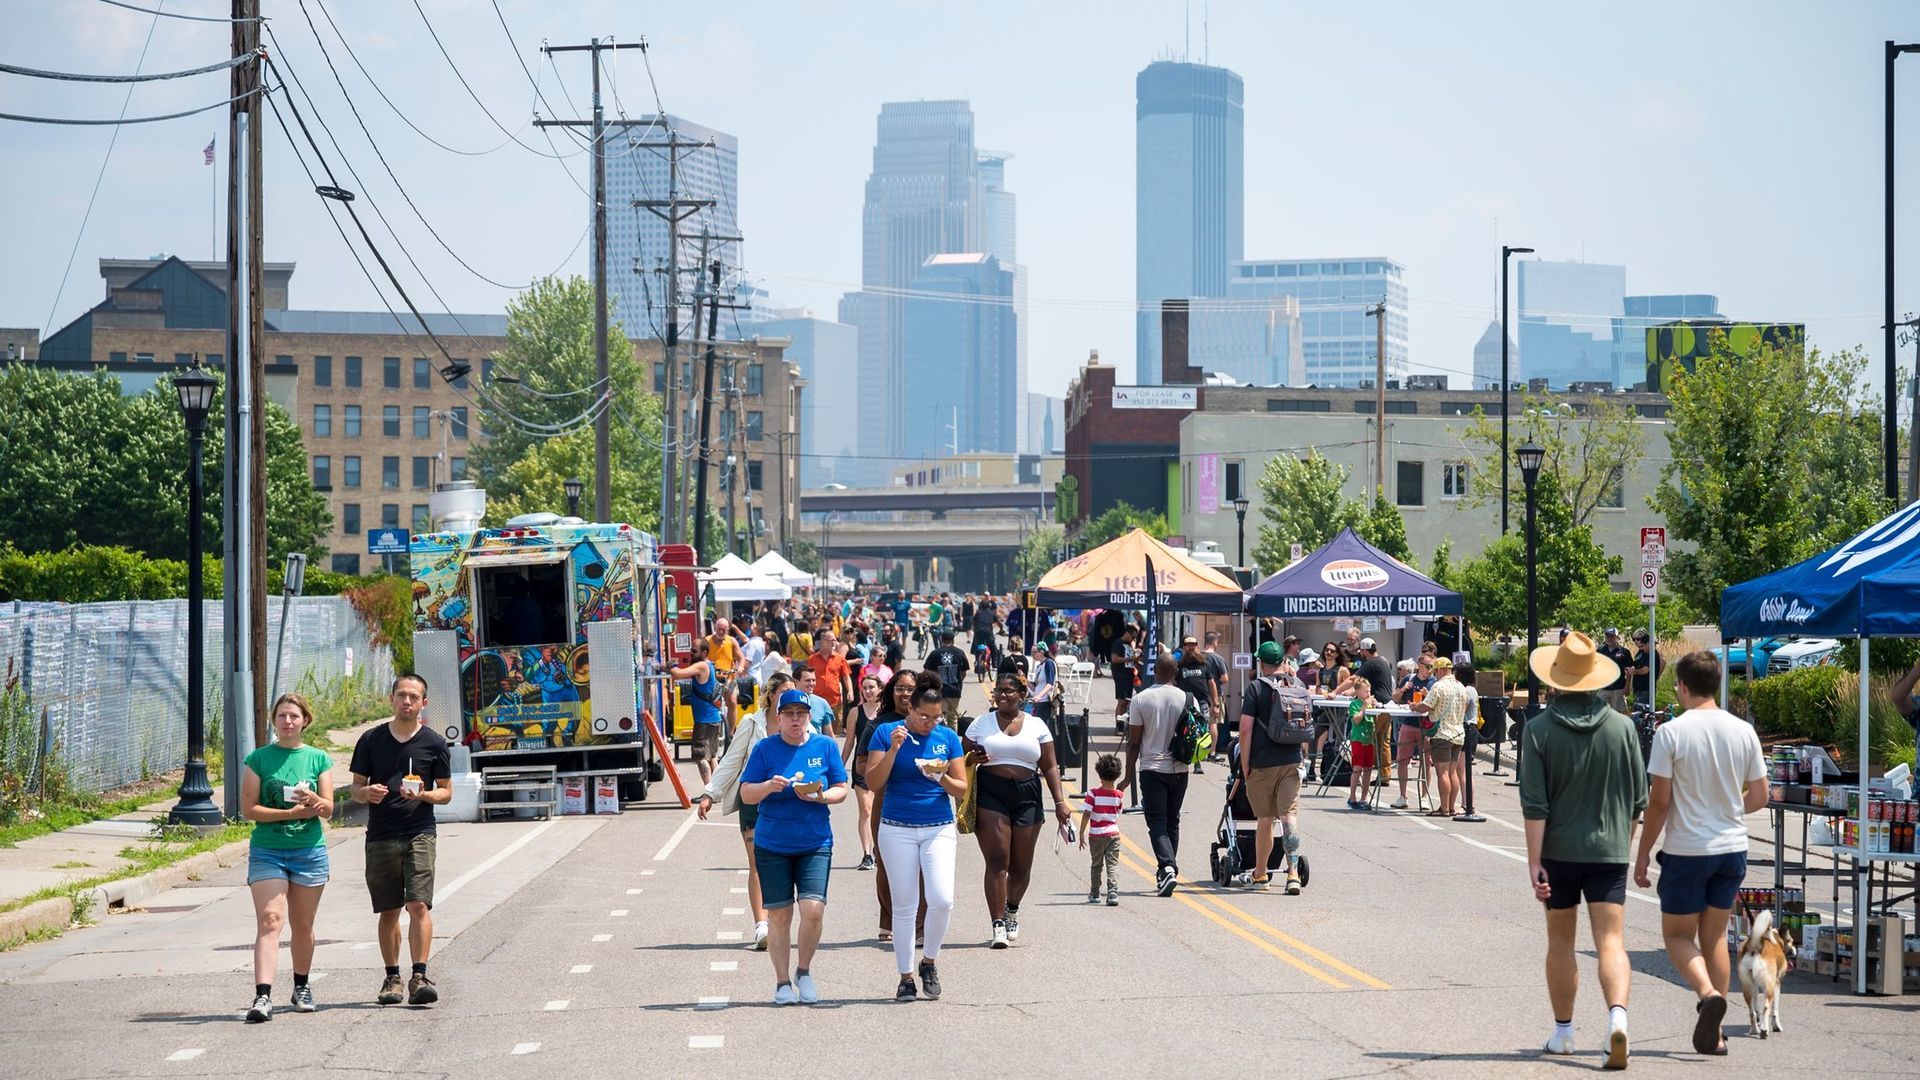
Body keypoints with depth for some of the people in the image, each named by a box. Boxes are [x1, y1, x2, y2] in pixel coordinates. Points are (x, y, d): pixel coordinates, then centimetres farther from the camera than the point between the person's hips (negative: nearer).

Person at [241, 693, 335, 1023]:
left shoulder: (318, 759, 7)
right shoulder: (259, 759, 1)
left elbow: (328, 809, 2)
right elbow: (248, 809, -5)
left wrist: (312, 800, -21)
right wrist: (292, 813, -14)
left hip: (309, 851, 2)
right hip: (267, 852, -2)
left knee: (302, 925, 11)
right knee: (269, 921, -15)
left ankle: (302, 987, 30)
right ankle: (262, 997, -24)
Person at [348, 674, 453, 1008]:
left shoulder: (434, 743, 5)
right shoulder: (371, 740, 8)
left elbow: (446, 792, 9)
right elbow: (356, 788, 12)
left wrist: (424, 795, -12)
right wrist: (367, 793, -11)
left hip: (419, 833, -2)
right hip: (380, 836, 2)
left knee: (419, 905, -14)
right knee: (389, 911, 5)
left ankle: (419, 977, -16)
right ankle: (392, 978, 14)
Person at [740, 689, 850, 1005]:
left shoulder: (826, 746, 4)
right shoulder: (765, 749, 1)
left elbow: (841, 790, 7)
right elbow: (746, 795, 1)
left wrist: (820, 796, -13)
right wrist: (770, 786, -19)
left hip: (815, 844, 0)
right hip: (772, 845, 0)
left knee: (813, 909, -13)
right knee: (779, 914, 2)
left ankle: (804, 971, 11)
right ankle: (782, 982, 15)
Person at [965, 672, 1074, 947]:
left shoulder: (1036, 726, 10)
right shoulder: (981, 723, 9)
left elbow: (1049, 767, 9)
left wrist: (1060, 802, -1)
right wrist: (972, 759, -13)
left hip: (1027, 796, 2)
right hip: (990, 794, -2)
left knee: (1021, 865, 6)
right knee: (997, 860, -12)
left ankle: (1012, 911, 33)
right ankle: (998, 924, -13)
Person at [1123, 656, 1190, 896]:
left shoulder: (1141, 699, -7)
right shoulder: (1185, 699, -2)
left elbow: (1133, 742, -5)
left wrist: (1129, 775, 1)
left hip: (1151, 769, -3)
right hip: (1178, 769, 3)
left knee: (1157, 822, -4)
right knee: (1172, 822, 14)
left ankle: (1167, 867, -23)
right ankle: (1168, 871, 19)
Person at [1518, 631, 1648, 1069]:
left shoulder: (1538, 730, -7)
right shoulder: (1622, 728, -1)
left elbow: (1535, 806, -11)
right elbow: (1638, 798, 6)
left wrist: (1534, 862, -10)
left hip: (1558, 851, 0)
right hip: (1609, 851, 0)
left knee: (1560, 940, 15)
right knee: (1611, 941, -4)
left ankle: (1563, 1032, 23)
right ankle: (1617, 1015, -28)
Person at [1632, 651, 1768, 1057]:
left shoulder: (1671, 732, -12)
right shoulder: (1743, 731, 1)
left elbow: (1658, 802, -11)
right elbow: (1759, 798, 6)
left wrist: (1643, 853, -1)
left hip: (1686, 851, -4)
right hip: (1732, 848, 4)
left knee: (1678, 935, 10)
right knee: (1715, 936, 15)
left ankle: (1708, 992, -19)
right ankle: (1713, 1033, 13)